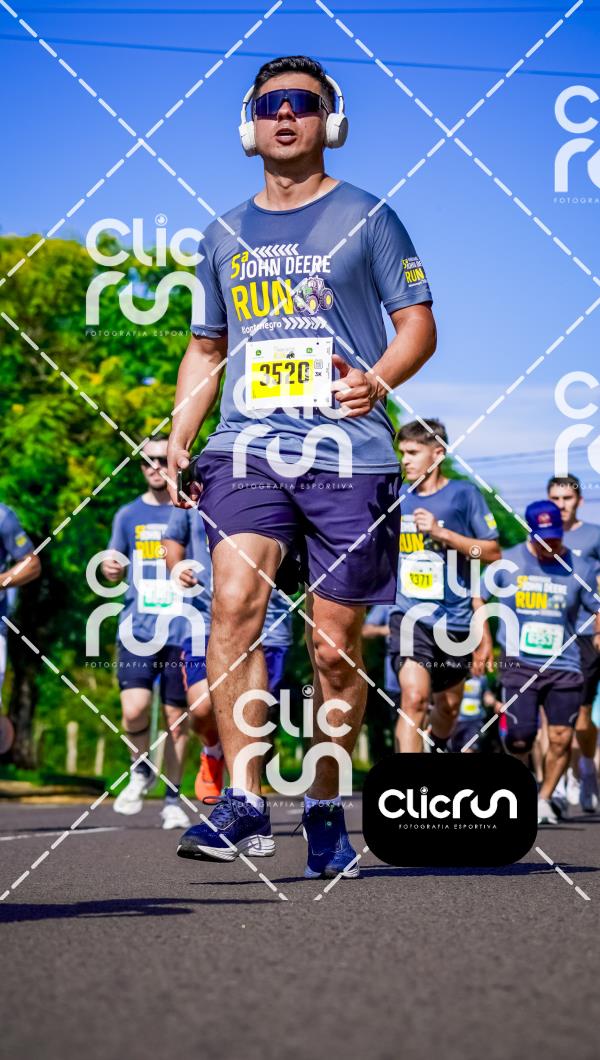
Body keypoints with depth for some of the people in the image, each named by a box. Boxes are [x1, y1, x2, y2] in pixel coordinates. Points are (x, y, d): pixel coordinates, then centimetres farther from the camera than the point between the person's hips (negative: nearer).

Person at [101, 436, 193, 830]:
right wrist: (111, 568, -2)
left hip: (182, 630, -1)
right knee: (134, 708, -15)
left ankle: (173, 798, 15)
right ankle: (141, 770, 13)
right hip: (138, 628, 1)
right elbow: (116, 571, 21)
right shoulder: (129, 515, 13)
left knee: (177, 716, 1)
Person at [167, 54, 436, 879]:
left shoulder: (365, 217, 6)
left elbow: (419, 324, 4)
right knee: (234, 604, -19)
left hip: (348, 453, -2)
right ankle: (245, 803, -19)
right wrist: (178, 445, 11)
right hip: (248, 451, 2)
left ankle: (326, 810, 17)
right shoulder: (226, 236, 17)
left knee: (336, 646, 1)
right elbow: (205, 349, 24)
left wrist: (376, 381, -17)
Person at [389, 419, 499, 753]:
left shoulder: (464, 494, -2)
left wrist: (442, 533, -14)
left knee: (449, 705, 15)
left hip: (455, 617, 0)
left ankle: (437, 748, 47)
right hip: (410, 615, 0)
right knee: (414, 697, -20)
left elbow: (493, 552, -5)